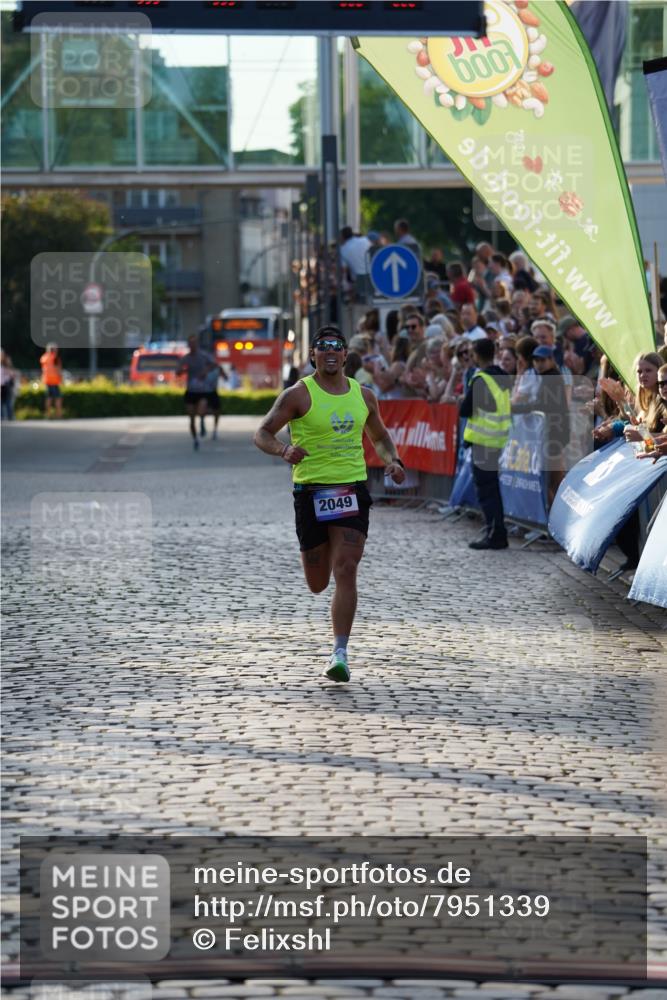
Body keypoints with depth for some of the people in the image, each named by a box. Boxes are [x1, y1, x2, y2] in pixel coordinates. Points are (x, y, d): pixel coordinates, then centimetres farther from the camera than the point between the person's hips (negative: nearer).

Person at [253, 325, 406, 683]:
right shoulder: (299, 395, -3)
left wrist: (392, 461, 4)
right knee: (318, 584, 6)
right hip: (311, 490, -2)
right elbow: (262, 433, -3)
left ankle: (340, 653, -11)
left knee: (346, 572, -13)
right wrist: (284, 450, -24)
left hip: (352, 489, 2)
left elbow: (380, 437, 25)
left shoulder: (363, 396, 9)